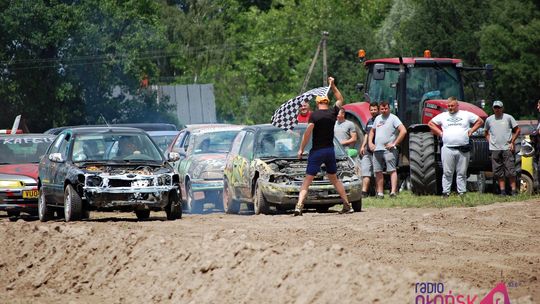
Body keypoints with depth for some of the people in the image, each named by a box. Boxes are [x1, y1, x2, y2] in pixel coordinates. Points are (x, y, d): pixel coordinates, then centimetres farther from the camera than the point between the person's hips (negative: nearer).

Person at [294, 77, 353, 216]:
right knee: (334, 179, 20)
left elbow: (308, 132, -18)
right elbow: (340, 100, 24)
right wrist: (333, 86, 29)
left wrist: (301, 149, -12)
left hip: (317, 151, -5)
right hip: (330, 150, 5)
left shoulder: (315, 115, -11)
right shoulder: (333, 113, 4)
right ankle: (347, 206, 17)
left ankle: (299, 206, -21)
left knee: (307, 181, -7)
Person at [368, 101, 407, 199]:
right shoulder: (377, 118, 17)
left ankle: (393, 191, -19)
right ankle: (380, 193, 12)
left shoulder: (393, 118, -4)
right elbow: (372, 131, 30)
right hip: (377, 149, 7)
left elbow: (403, 131, -14)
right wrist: (370, 142, 13)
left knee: (392, 170, -11)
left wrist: (394, 143, -14)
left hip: (389, 149, -7)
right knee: (378, 172, 7)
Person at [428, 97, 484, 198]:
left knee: (462, 173, 3)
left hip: (463, 150, 0)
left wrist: (471, 131, 5)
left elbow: (480, 121, 15)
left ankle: (462, 193, 6)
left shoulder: (466, 114, 8)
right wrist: (440, 133, 8)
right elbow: (430, 123, 20)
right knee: (447, 173, -1)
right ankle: (445, 193, 1)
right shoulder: (443, 116, 11)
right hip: (448, 148, 0)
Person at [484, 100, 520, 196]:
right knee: (498, 172, 3)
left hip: (507, 148, -3)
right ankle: (502, 190, 9)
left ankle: (513, 190, -3)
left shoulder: (508, 118, 3)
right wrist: (490, 141, 9)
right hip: (495, 149, 3)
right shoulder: (489, 120, 11)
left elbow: (517, 130, 7)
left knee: (510, 170, -6)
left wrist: (512, 142, -1)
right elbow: (486, 132, 24)